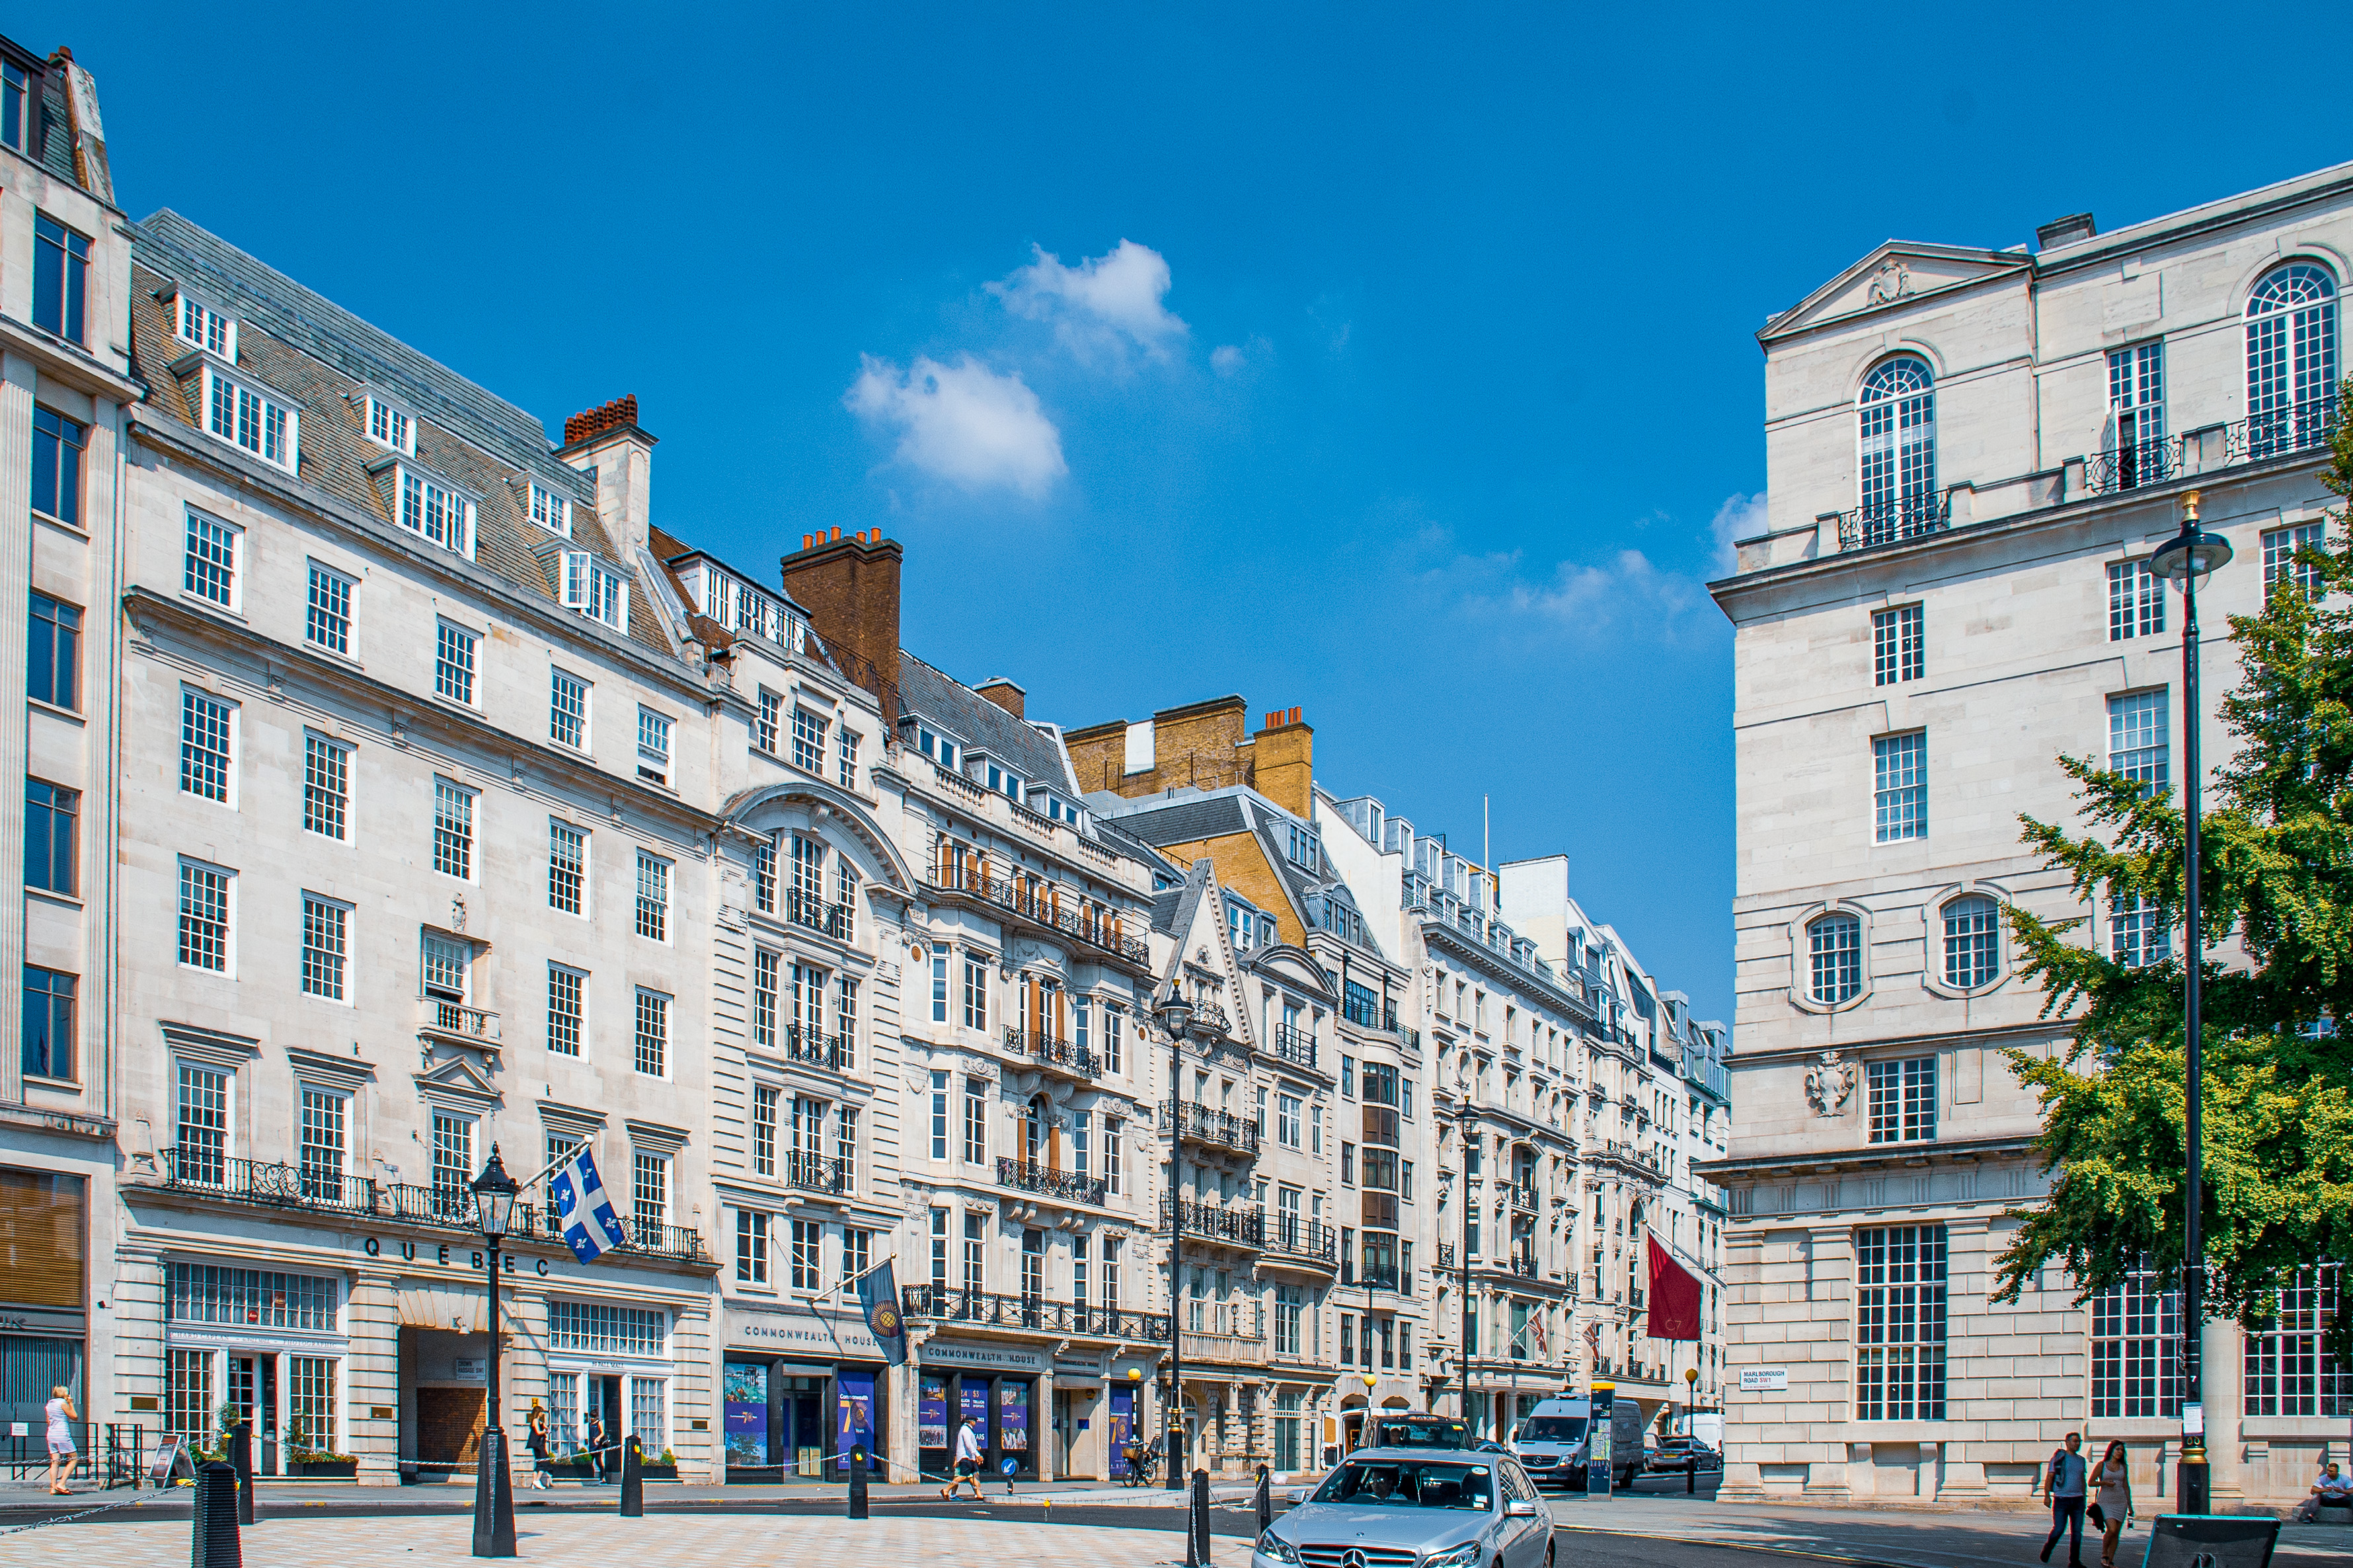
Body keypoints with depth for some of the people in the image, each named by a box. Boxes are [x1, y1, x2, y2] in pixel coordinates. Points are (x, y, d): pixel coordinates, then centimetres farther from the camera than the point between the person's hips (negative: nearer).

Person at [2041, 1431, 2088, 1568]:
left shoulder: (2081, 1460, 14)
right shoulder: (2059, 1457, -3)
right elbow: (2049, 1477, -4)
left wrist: (2084, 1498, 21)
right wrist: (2047, 1495, -10)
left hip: (2078, 1500, 5)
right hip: (2061, 1499, -5)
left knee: (2077, 1531, 0)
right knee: (2058, 1529, -7)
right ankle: (2048, 1548, 20)